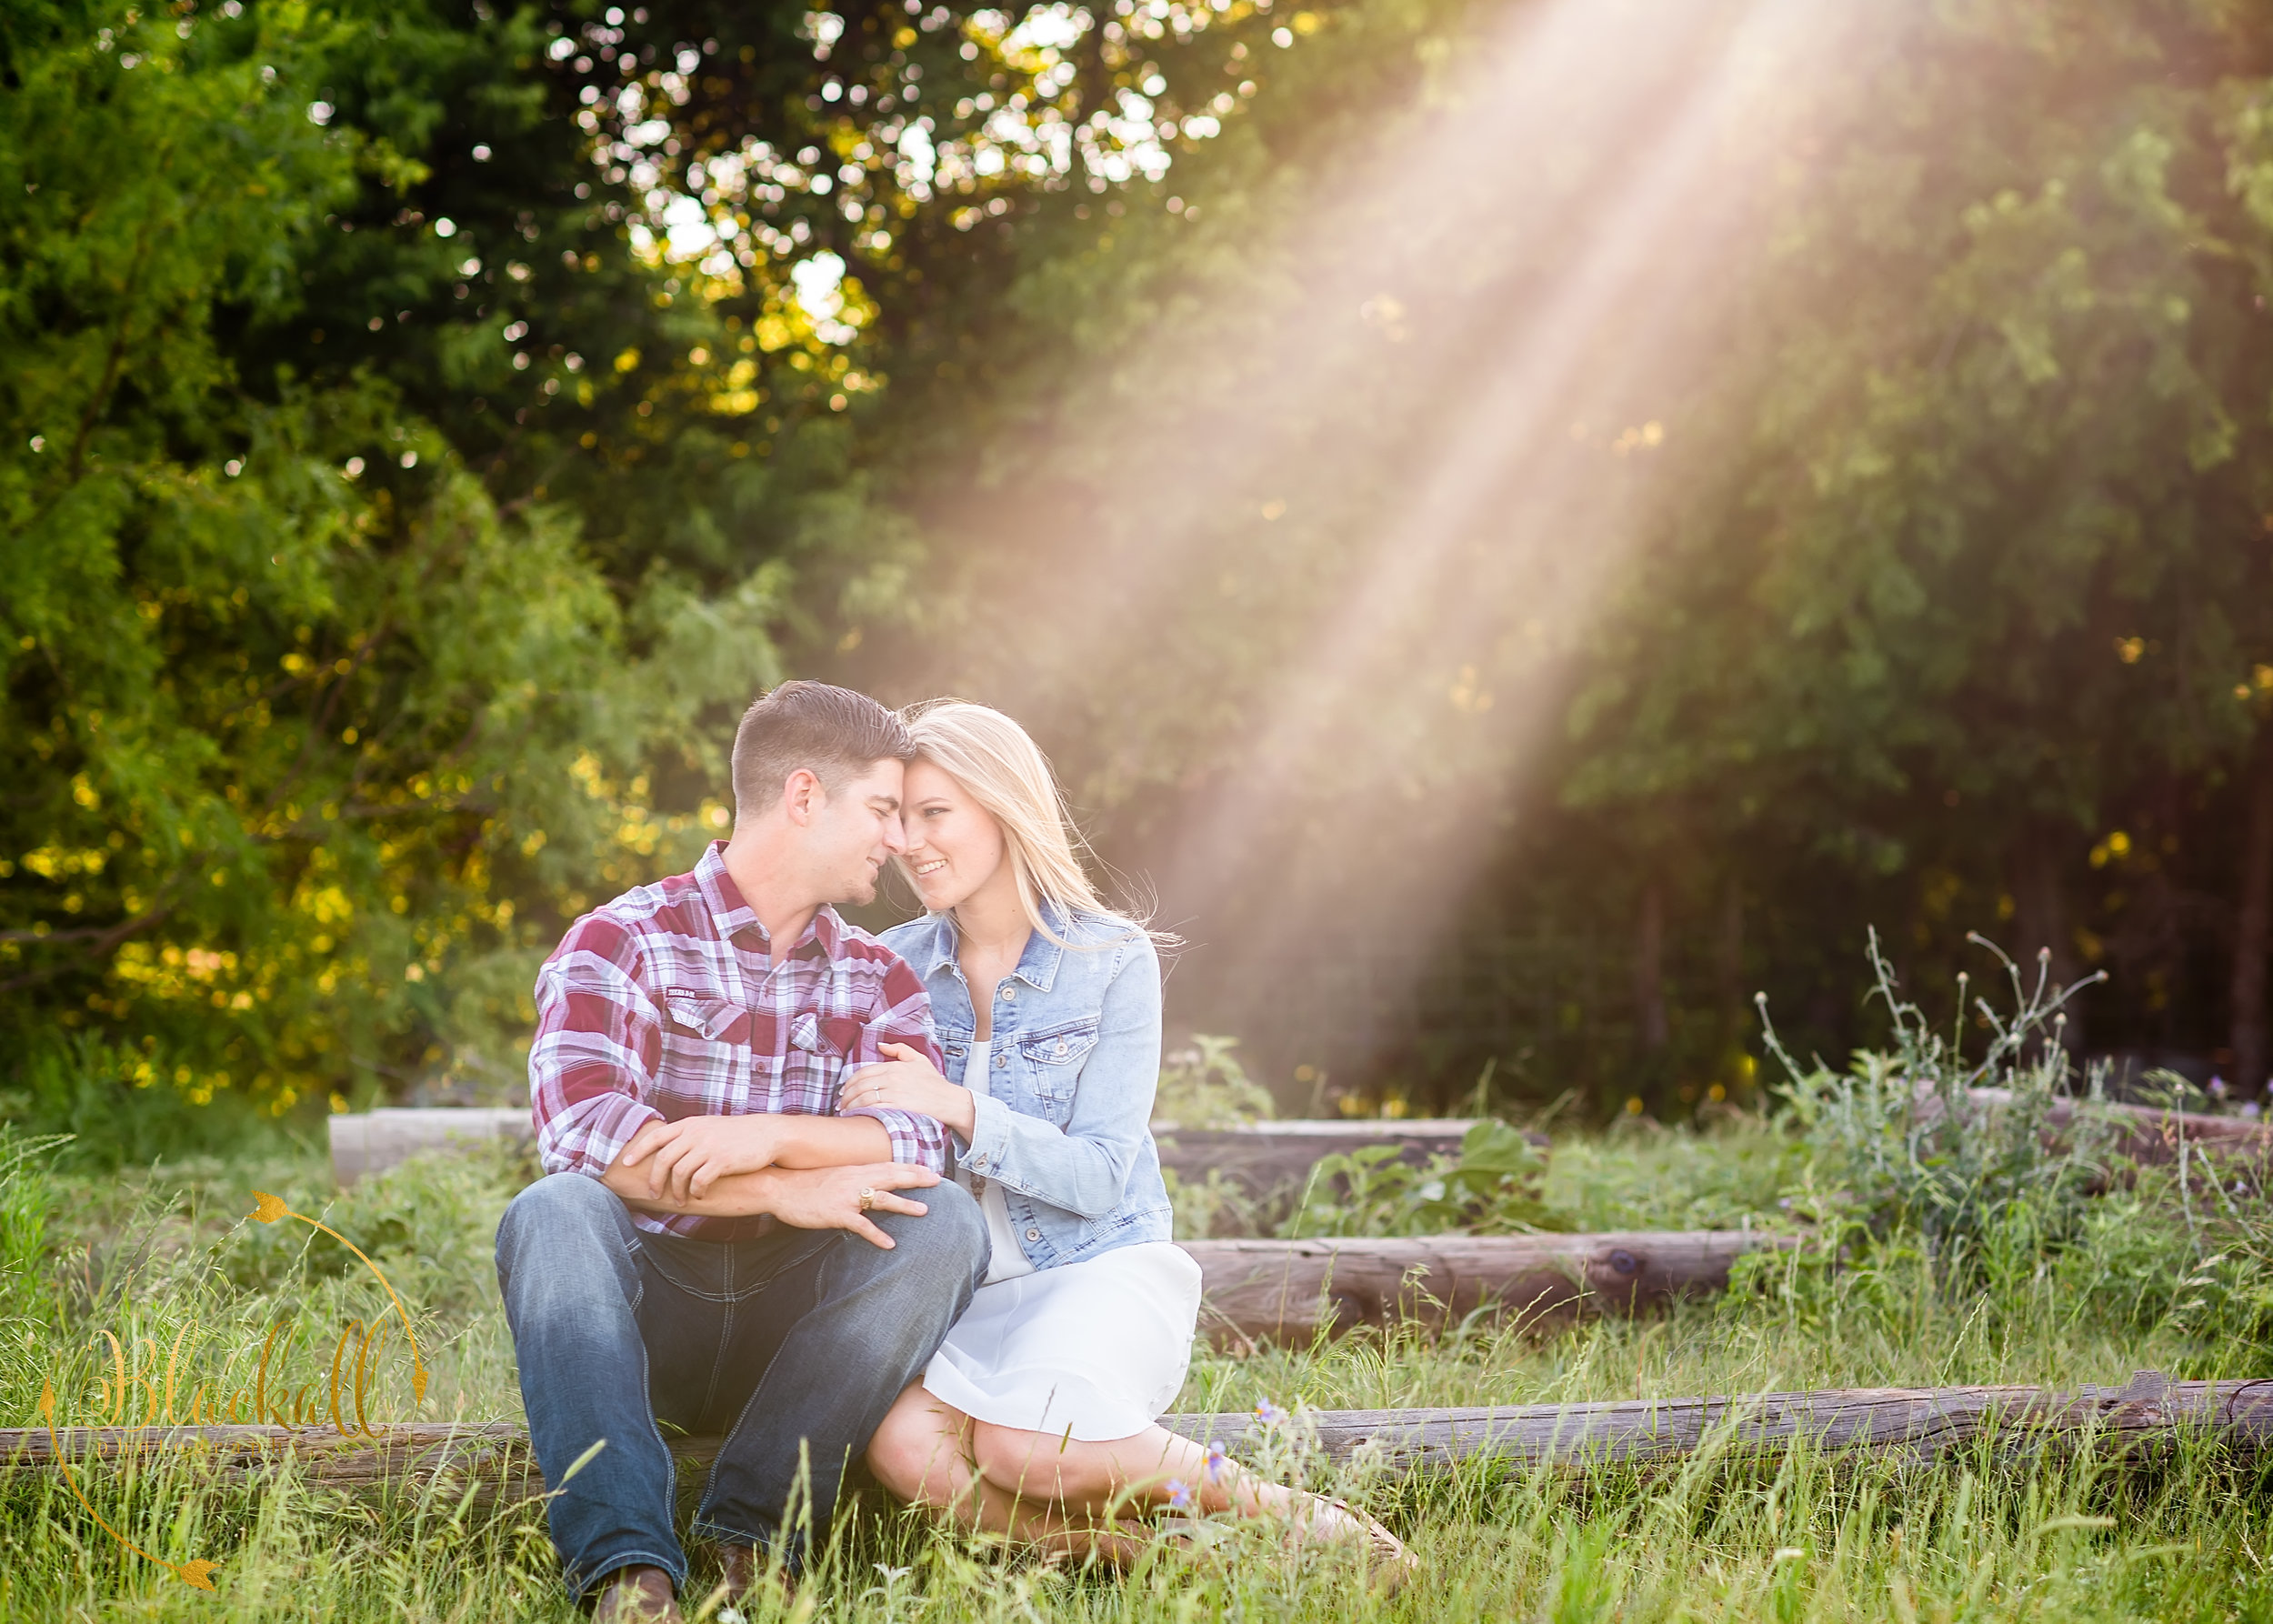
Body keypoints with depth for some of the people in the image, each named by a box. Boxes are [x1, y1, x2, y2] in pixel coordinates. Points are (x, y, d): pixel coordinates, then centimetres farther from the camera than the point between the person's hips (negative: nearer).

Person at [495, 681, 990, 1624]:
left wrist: (773, 1136, -25)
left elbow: (916, 1138, -8)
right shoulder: (623, 942, -2)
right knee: (551, 1214, -32)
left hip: (793, 1324, 3)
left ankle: (756, 1529, -24)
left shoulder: (879, 981, 12)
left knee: (943, 1220, -23)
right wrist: (787, 1192, -23)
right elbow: (581, 1127, -20)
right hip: (641, 1314, -3)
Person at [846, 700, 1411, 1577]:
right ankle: (1145, 1553, -21)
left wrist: (960, 1109, -24)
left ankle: (1262, 1504, -11)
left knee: (1022, 1446, -35)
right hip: (958, 1290, 3)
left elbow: (1098, 1177, -10)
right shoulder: (896, 967, 7)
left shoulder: (1114, 960, -4)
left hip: (1103, 1270, -3)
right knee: (901, 1442, -32)